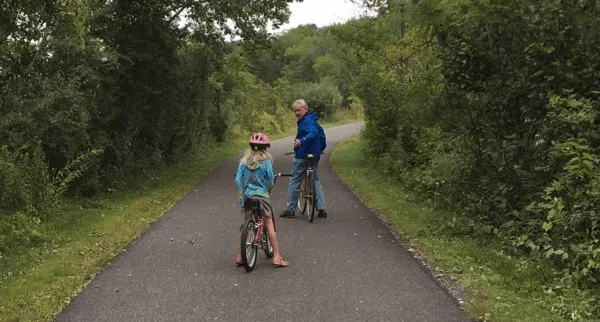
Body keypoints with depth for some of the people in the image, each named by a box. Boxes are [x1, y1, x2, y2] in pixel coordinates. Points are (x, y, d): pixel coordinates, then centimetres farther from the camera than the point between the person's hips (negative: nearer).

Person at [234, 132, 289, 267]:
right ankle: (276, 256, 0)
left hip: (246, 196, 3)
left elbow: (238, 180, -2)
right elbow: (271, 181, -3)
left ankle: (240, 256, 15)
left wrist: (242, 194, 6)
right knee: (269, 225, 2)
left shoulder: (244, 160, 2)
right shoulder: (266, 161, -6)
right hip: (261, 195, -3)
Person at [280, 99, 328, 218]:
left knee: (294, 181, 0)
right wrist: (320, 148, 32)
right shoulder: (313, 120, 17)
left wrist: (302, 140, -45)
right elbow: (321, 133, 26)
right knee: (315, 181, 13)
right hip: (314, 155, 10)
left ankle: (290, 209, 5)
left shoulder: (307, 121, -14)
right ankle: (321, 209, 8)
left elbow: (313, 132, -32)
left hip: (302, 156, -10)